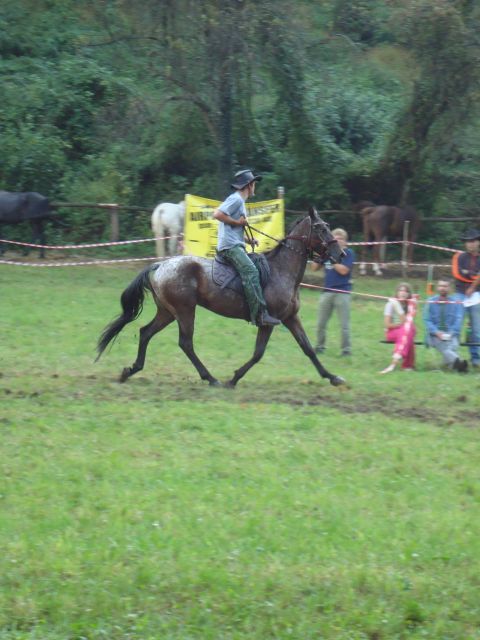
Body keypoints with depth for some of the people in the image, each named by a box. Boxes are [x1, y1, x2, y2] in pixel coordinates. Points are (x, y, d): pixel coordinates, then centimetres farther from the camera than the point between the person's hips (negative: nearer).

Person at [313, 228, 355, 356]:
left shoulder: (348, 253, -3)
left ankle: (346, 349, 3)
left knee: (344, 324, -2)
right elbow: (314, 268, 11)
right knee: (321, 323, 10)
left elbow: (343, 270, -16)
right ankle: (320, 346, 21)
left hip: (342, 292, -5)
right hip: (327, 291, 5)